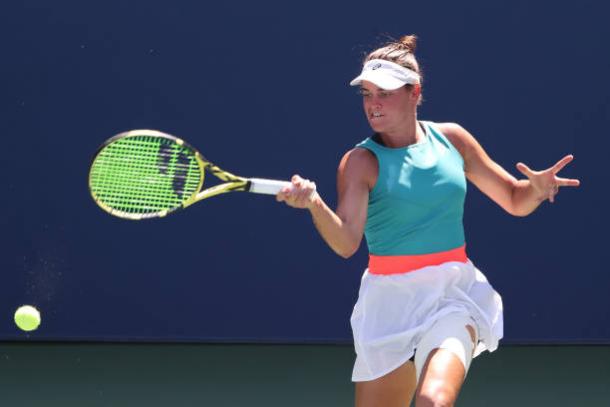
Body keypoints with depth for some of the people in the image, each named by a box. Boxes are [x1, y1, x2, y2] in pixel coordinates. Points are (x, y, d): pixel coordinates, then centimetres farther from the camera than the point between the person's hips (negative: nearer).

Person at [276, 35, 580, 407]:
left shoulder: (451, 139, 6)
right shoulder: (361, 161, -4)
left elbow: (515, 201, 14)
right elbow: (346, 242, -19)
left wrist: (536, 188, -9)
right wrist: (314, 204, -39)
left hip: (456, 292, 0)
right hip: (391, 298, 0)